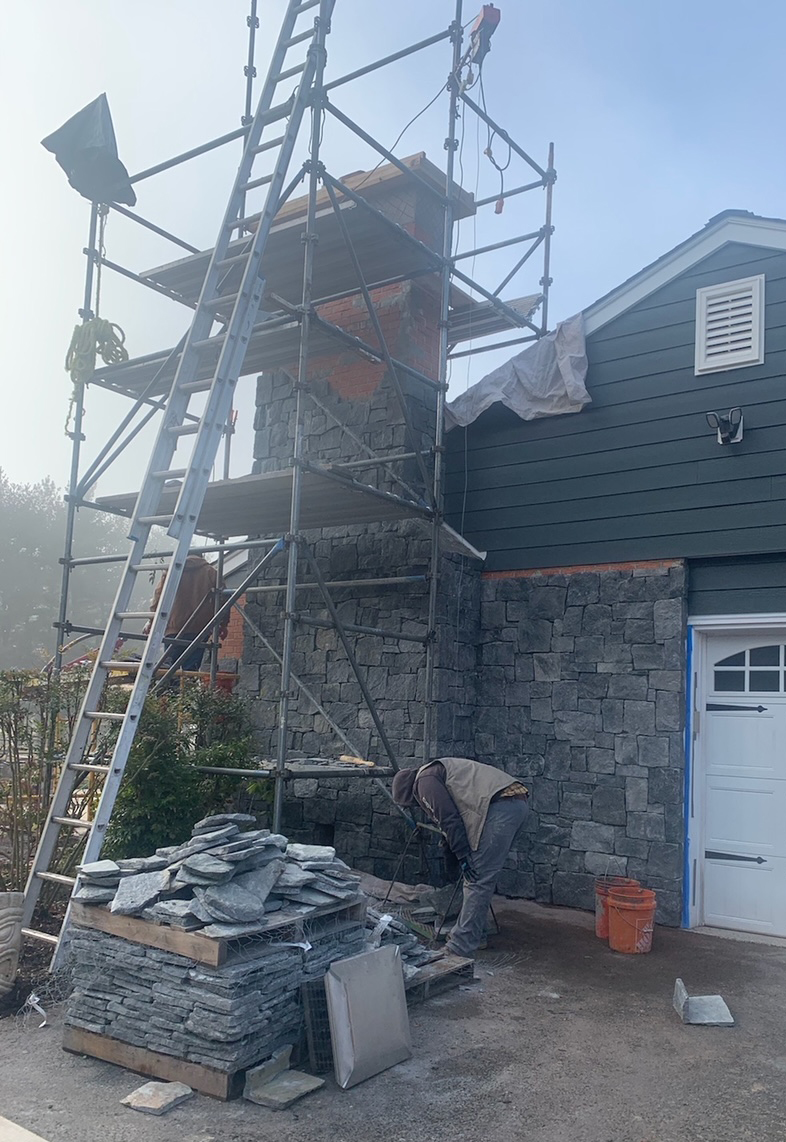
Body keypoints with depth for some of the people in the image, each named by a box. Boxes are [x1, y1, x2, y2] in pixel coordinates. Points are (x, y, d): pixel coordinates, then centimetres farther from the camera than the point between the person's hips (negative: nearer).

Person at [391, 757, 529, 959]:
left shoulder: (425, 781, 1)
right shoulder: (437, 771, 30)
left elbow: (449, 820, -8)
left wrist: (464, 857, -6)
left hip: (500, 806, -10)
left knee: (477, 879, -8)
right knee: (483, 877, 18)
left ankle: (461, 947, -7)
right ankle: (474, 935, 26)